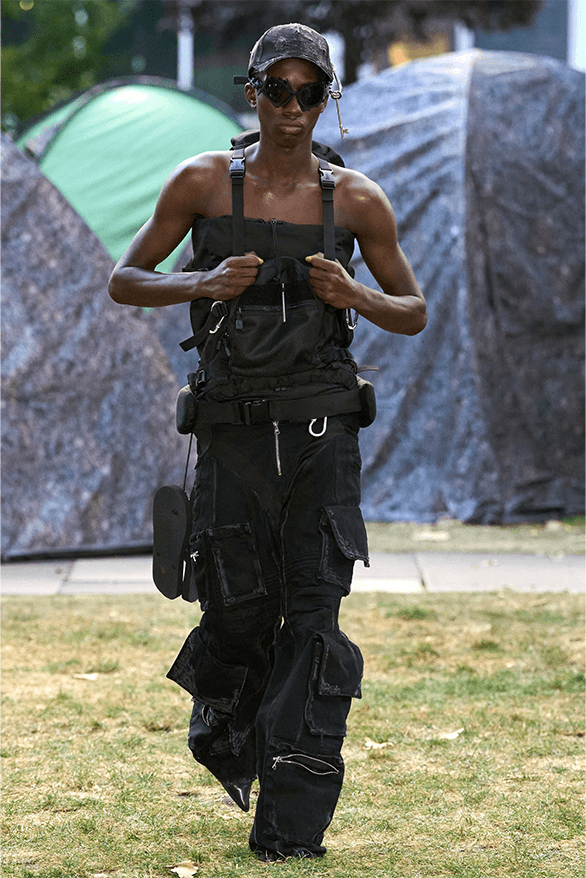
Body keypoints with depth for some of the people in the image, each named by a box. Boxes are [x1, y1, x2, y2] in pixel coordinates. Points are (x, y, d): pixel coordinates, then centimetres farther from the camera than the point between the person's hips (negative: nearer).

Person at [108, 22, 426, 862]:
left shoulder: (357, 200, 2)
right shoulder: (202, 183, 1)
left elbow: (414, 314, 10)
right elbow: (124, 281, 6)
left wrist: (356, 296, -11)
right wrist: (201, 284, -13)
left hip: (321, 430, 0)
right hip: (232, 427, 0)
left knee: (313, 620, -8)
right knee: (237, 611, 3)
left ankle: (292, 829, -5)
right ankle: (222, 734, 38)